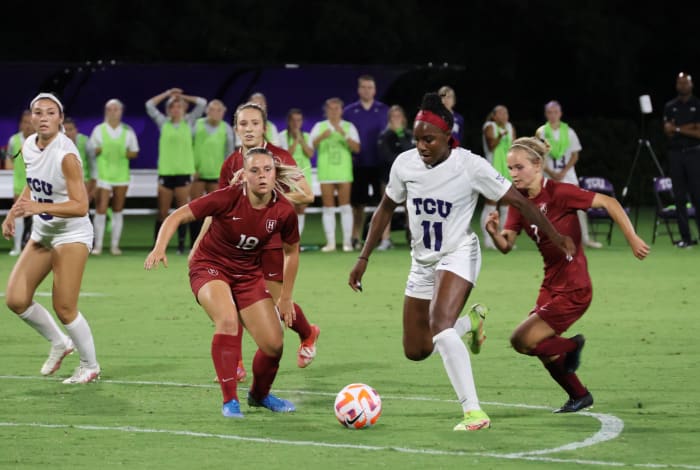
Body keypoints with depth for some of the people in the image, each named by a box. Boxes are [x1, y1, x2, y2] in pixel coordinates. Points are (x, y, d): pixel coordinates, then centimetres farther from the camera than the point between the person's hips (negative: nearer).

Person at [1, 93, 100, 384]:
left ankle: (90, 366, 15)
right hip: (42, 234, 7)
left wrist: (39, 207, -37)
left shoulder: (66, 155, -22)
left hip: (71, 235, -7)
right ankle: (59, 343, 23)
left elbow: (80, 206, -27)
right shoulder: (28, 147, 0)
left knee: (64, 308, -7)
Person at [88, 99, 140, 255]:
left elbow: (134, 152, 10)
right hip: (103, 173, -2)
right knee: (101, 210, -9)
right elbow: (92, 151, 6)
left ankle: (115, 245, 10)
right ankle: (98, 245, -5)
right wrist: (98, 151, -15)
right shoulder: (99, 130, 4)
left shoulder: (128, 131, 6)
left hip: (122, 174, 2)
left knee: (118, 210, 5)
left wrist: (126, 154, -11)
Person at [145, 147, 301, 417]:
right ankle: (230, 401, -23)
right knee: (227, 319, -33)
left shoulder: (284, 211, -14)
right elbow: (177, 217, -20)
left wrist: (286, 297, 8)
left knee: (273, 344, -4)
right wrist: (160, 248, -36)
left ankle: (260, 394, 29)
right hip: (210, 267, -4)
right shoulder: (229, 198, -25)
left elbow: (291, 251, 5)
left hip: (248, 274, 4)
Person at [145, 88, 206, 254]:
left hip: (183, 173, 0)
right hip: (165, 172, 0)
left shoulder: (188, 122, 8)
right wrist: (167, 94, 7)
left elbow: (202, 103, 5)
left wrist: (182, 97, 9)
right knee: (162, 213, 0)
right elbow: (149, 105, 3)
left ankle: (181, 244, 5)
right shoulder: (163, 123, 8)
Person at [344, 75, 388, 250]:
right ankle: (356, 238, 10)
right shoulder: (349, 112, 6)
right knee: (358, 203, 2)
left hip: (380, 164, 0)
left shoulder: (384, 111, 7)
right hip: (358, 164, 0)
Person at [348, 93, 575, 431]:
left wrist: (555, 237, -11)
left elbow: (518, 201, -12)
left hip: (458, 255, -6)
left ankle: (474, 412, -31)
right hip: (422, 262, 6)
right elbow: (386, 209, 9)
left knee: (439, 325, -32)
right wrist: (363, 258, 9)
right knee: (415, 351, 9)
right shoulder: (404, 164, -7)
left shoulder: (470, 166, -19)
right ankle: (470, 322, 41)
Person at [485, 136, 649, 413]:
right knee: (545, 351, 16)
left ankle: (571, 345, 11)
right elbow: (506, 245, -6)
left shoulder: (559, 193, -18)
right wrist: (494, 232, -28)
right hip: (551, 286, 8)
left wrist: (632, 239, -22)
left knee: (522, 340, -13)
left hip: (573, 289, -8)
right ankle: (580, 396, 36)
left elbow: (608, 203, -17)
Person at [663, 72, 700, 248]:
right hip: (676, 153, 3)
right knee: (679, 198, 0)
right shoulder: (670, 107, 12)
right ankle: (685, 237, 2)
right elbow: (668, 131, 2)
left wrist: (678, 129, -7)